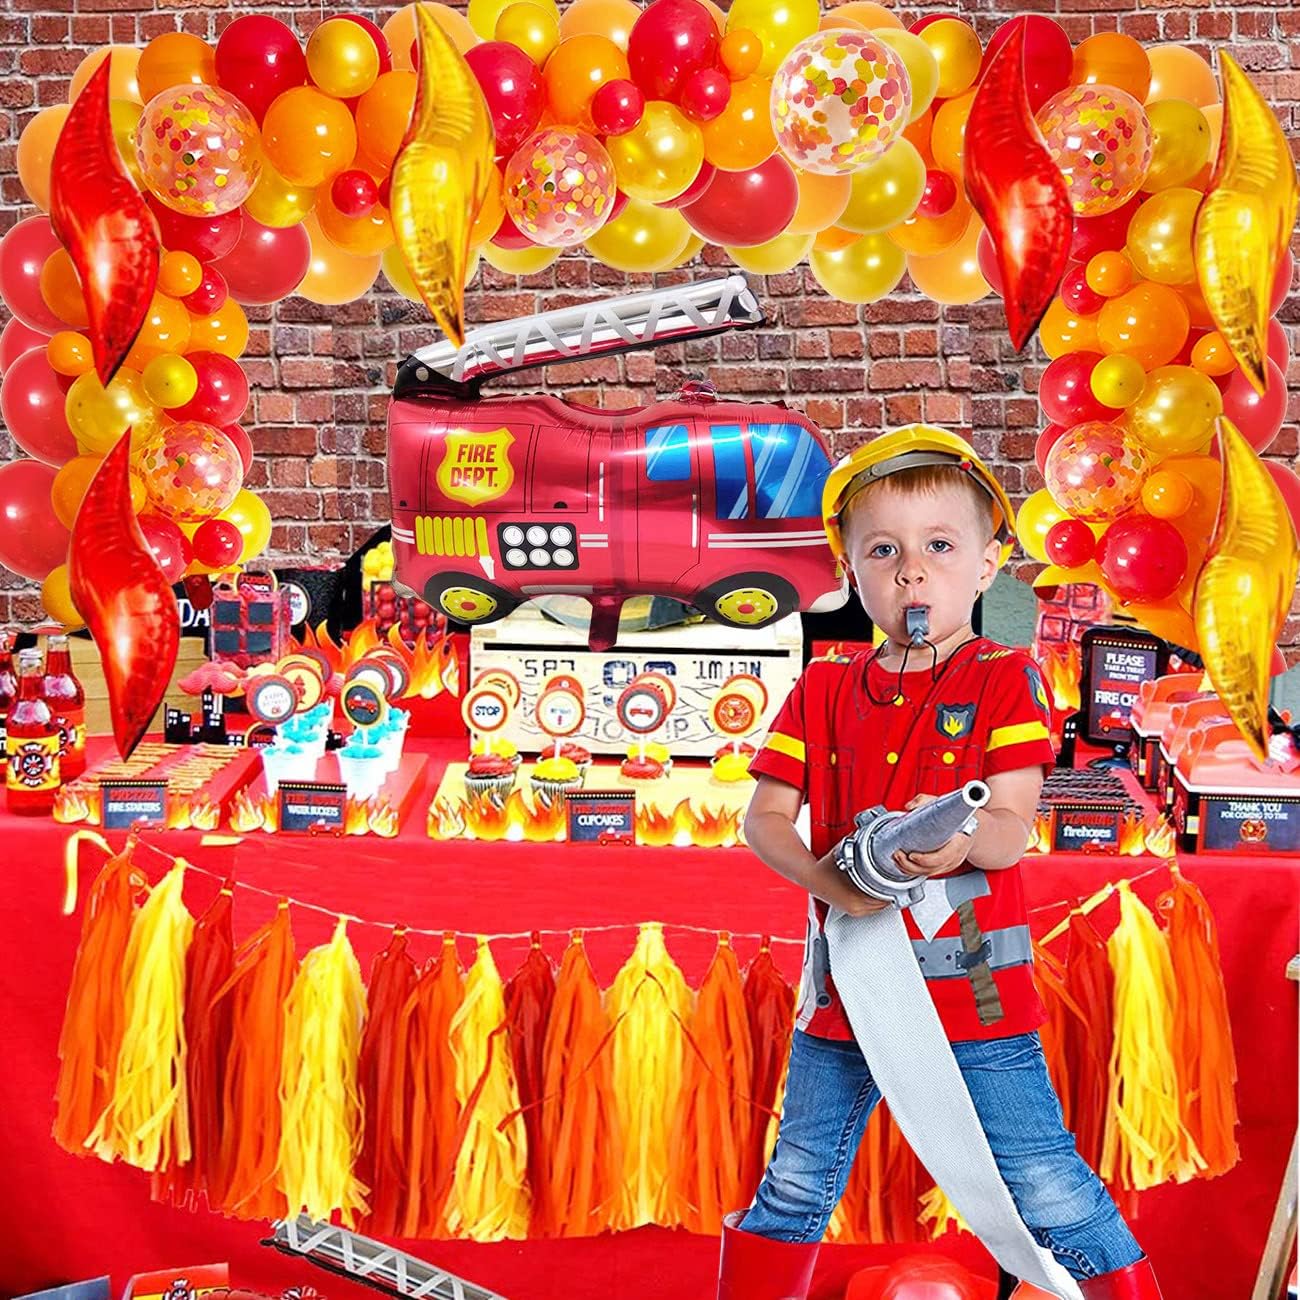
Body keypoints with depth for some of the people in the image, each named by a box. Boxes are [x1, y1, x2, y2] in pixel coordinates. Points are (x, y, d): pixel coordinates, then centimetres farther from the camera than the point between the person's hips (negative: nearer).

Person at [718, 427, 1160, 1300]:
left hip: (972, 991, -3)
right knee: (794, 1189, 16)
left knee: (1047, 1188, 0)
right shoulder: (825, 690, 6)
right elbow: (764, 817, 2)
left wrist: (960, 838, -35)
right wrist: (824, 875, -17)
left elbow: (1011, 832, -13)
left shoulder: (1004, 679, -4)